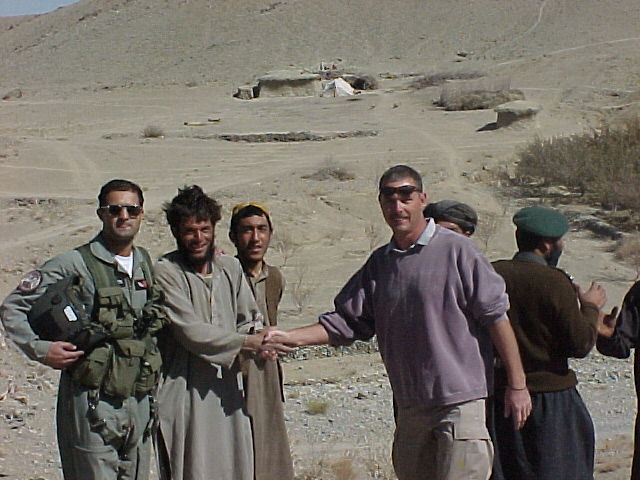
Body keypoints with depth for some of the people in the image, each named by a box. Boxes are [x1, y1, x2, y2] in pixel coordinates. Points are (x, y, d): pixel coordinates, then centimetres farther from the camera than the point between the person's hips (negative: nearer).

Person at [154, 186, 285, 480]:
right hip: (185, 393, -6)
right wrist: (245, 343, -16)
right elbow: (190, 331, -15)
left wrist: (255, 334, -6)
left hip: (228, 390, 6)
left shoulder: (230, 268, 11)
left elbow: (249, 318, 18)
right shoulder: (165, 272, -8)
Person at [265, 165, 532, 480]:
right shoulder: (379, 263, 11)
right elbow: (347, 322, 10)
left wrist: (517, 385, -6)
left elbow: (495, 315, -6)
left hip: (460, 399, -6)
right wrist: (292, 337, -4)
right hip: (410, 404, 6)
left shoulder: (455, 250, -7)